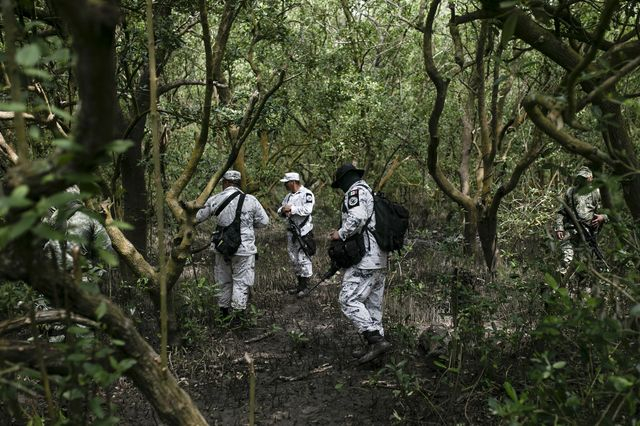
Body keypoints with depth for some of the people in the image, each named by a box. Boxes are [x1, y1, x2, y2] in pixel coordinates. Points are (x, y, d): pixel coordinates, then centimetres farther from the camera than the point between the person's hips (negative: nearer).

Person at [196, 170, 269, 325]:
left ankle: (224, 310, 30)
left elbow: (198, 218, 7)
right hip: (244, 247, -2)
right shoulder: (250, 200, -8)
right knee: (241, 281, 7)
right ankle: (237, 314, 6)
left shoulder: (215, 199, -3)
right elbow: (264, 221, -1)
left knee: (224, 280, 19)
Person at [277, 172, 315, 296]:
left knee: (303, 258, -5)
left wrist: (292, 208, -20)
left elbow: (307, 210, -24)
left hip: (304, 231, -9)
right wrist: (283, 210, -7)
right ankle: (300, 283, 26)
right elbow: (280, 210, 17)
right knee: (294, 259, 14)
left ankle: (305, 286, 5)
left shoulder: (306, 194, -11)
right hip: (291, 230, 9)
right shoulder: (289, 196, 15)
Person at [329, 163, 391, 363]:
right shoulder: (370, 193, 24)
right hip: (379, 259, 10)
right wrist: (343, 232, 19)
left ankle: (376, 339, -15)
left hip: (365, 258, -10)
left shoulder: (356, 191, -8)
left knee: (349, 300, -11)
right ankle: (374, 345, 18)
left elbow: (357, 218, -24)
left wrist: (341, 234, -10)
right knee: (372, 304, 13)